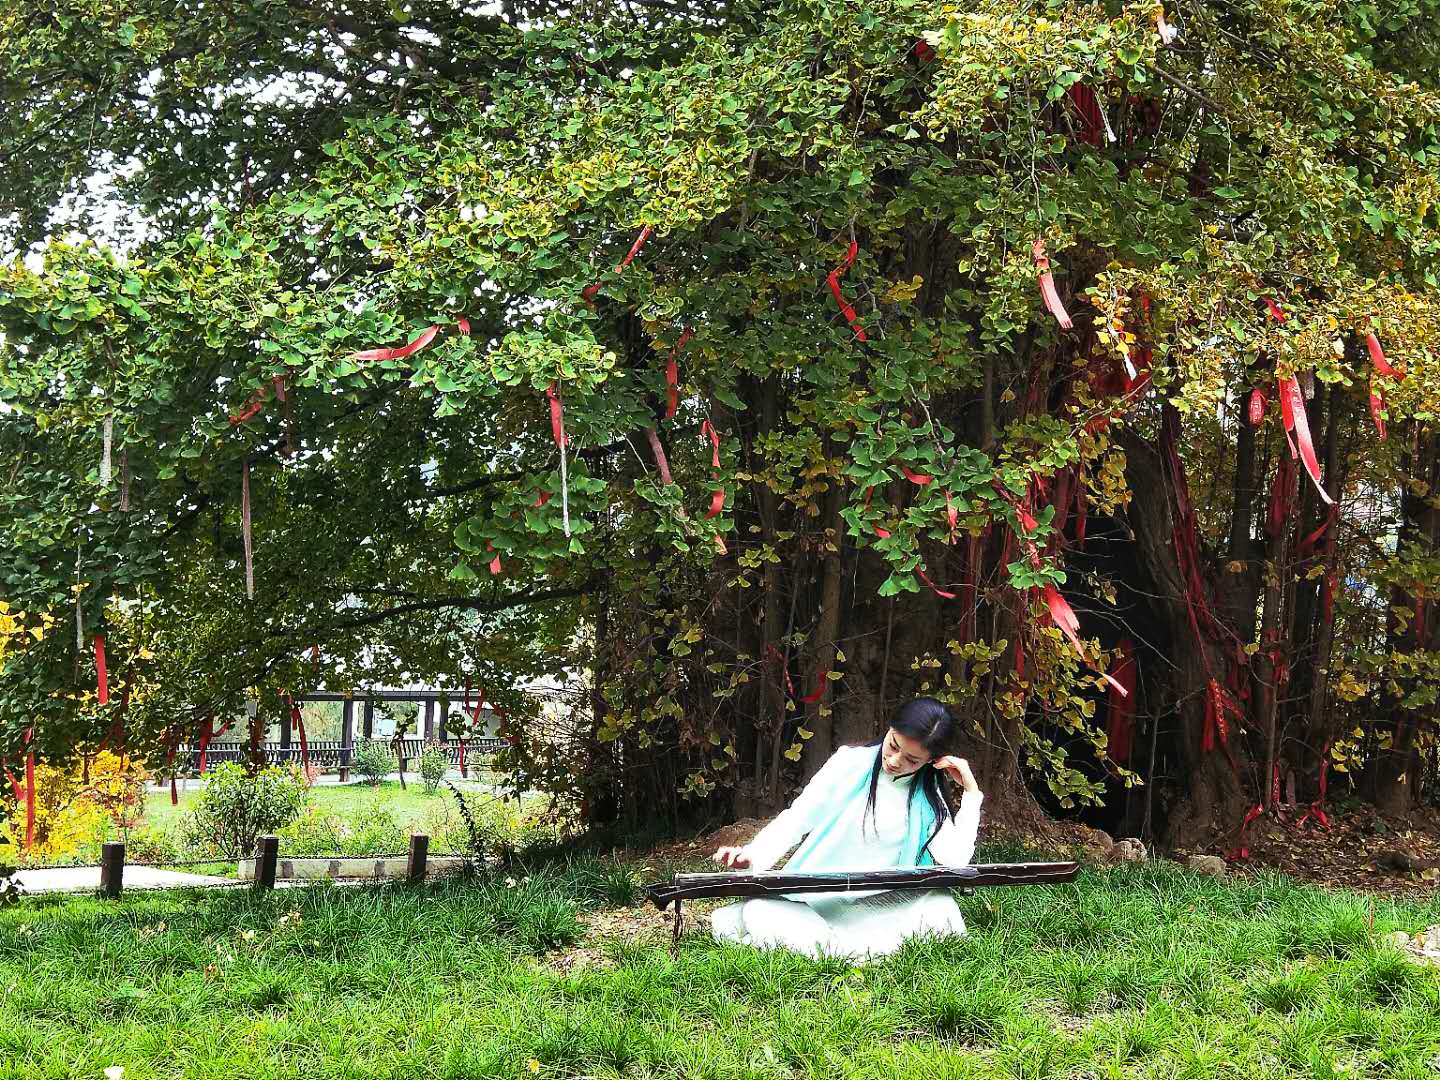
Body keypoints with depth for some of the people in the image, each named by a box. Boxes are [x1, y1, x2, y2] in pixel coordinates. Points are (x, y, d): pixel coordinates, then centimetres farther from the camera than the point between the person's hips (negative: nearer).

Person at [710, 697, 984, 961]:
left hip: (876, 902, 3)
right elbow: (797, 818, -1)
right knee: (758, 915, -32)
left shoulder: (926, 797, 4)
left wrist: (971, 792, -5)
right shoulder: (851, 762, -2)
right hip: (816, 896, -3)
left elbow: (954, 859, -9)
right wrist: (754, 855, -17)